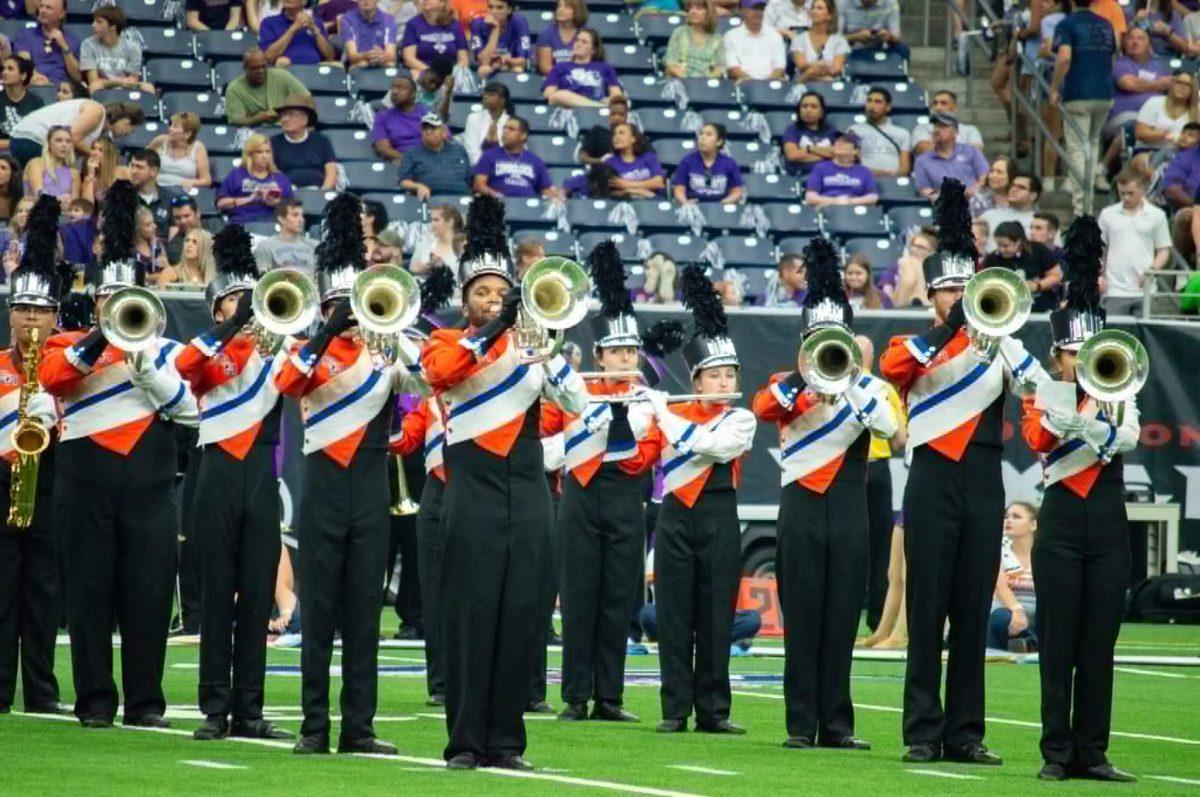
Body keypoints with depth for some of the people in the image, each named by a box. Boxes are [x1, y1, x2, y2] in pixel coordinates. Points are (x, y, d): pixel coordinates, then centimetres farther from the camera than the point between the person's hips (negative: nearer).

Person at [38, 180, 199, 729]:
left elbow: (189, 409, -2)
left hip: (148, 483, 1)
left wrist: (144, 365, -13)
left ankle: (146, 701, 4)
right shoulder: (72, 346, 10)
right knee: (90, 593, 0)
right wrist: (100, 341, -22)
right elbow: (50, 375, -13)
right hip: (87, 484, -1)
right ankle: (95, 701, 5)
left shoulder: (165, 350, 12)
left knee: (149, 594, -1)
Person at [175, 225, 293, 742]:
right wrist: (230, 330, -25)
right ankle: (216, 709, 1)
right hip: (219, 476, -3)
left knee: (258, 597, 3)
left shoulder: (272, 354, 13)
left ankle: (249, 710, 7)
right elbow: (183, 366, -19)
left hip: (261, 479, 3)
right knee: (217, 597, -1)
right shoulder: (208, 355, 4)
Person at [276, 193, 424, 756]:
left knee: (364, 610, 3)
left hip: (371, 492, 2)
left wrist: (394, 331, -15)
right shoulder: (311, 352, 2)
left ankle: (358, 727, 5)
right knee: (319, 609, 0)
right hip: (324, 487, -2)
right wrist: (332, 330, -26)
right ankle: (315, 726, 2)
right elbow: (287, 383, -21)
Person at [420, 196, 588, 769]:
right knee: (470, 614, -5)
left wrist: (549, 348, -10)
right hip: (473, 493, -3)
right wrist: (498, 326, -26)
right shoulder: (445, 344, 5)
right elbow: (443, 369, -20)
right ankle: (464, 740, -3)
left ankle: (506, 739, 6)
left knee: (520, 616, 2)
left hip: (528, 495, 3)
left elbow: (576, 404, 3)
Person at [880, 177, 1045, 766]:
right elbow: (892, 368, -19)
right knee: (927, 611, -2)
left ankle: (965, 733, 8)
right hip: (933, 481, -2)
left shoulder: (999, 345, 10)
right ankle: (923, 733, 1)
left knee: (973, 612, 4)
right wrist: (951, 327, -26)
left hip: (983, 485, 2)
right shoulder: (914, 346, 5)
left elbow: (1045, 391, -5)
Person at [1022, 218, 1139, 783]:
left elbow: (1130, 437, -12)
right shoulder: (1043, 399, 4)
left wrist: (1091, 426, -30)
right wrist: (1062, 405, -34)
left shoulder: (1119, 396, 10)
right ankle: (1057, 752, 1)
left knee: (1099, 644, 3)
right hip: (1061, 520, -2)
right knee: (1058, 641, -2)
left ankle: (1092, 752, 7)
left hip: (1108, 522, 2)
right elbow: (1037, 437, -18)